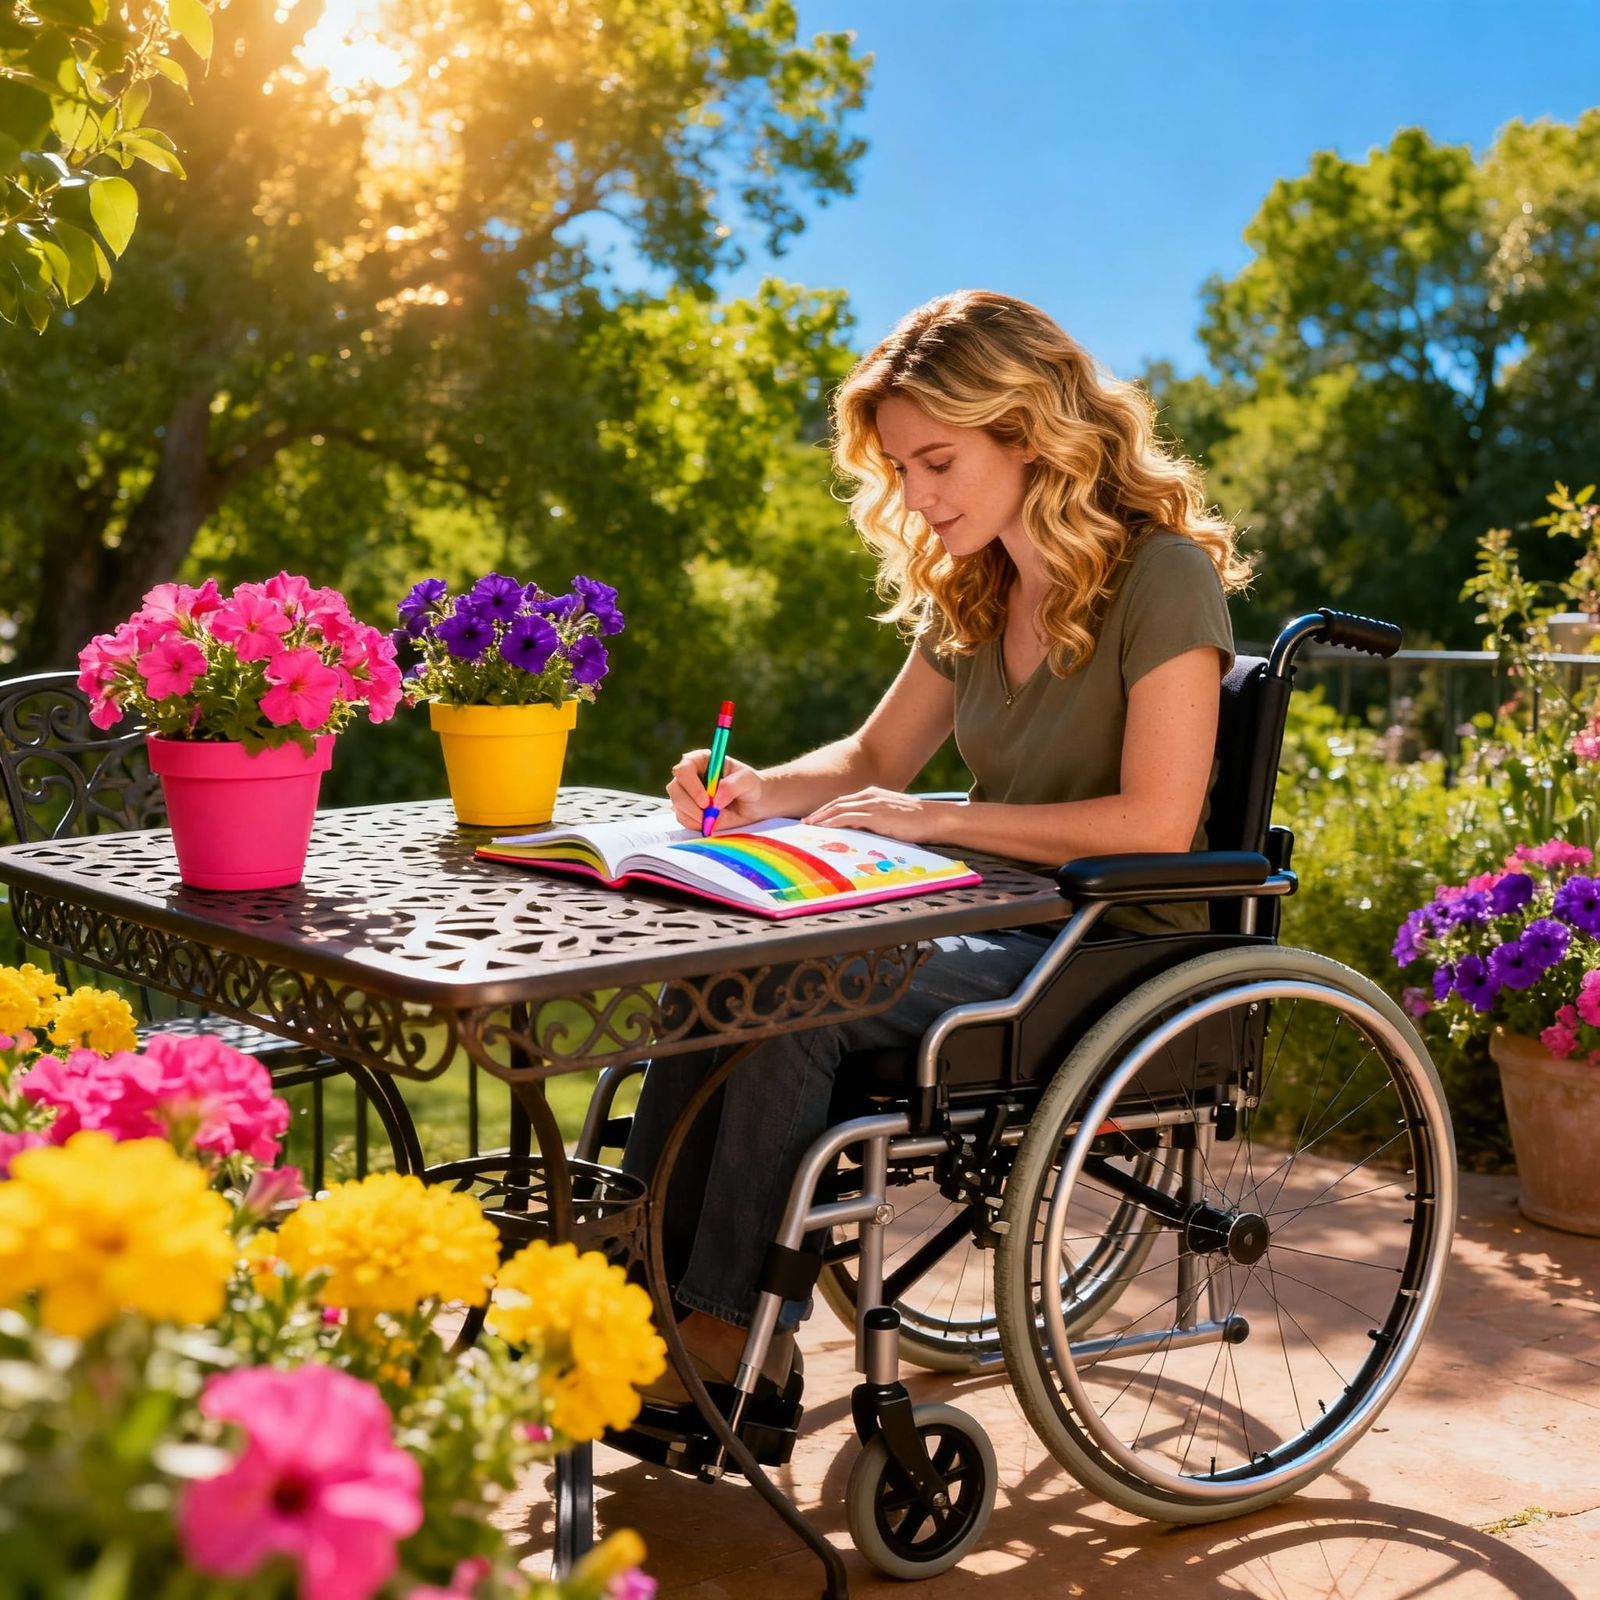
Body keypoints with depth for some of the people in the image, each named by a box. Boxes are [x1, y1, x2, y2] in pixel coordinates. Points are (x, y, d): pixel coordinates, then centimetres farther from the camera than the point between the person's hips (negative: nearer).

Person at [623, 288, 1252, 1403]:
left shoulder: (1163, 577, -13)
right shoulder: (972, 589, 12)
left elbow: (1154, 823, -19)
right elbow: (877, 758, 17)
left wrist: (938, 819, -19)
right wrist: (762, 790, -4)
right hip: (1001, 926, 7)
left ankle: (737, 1331, -14)